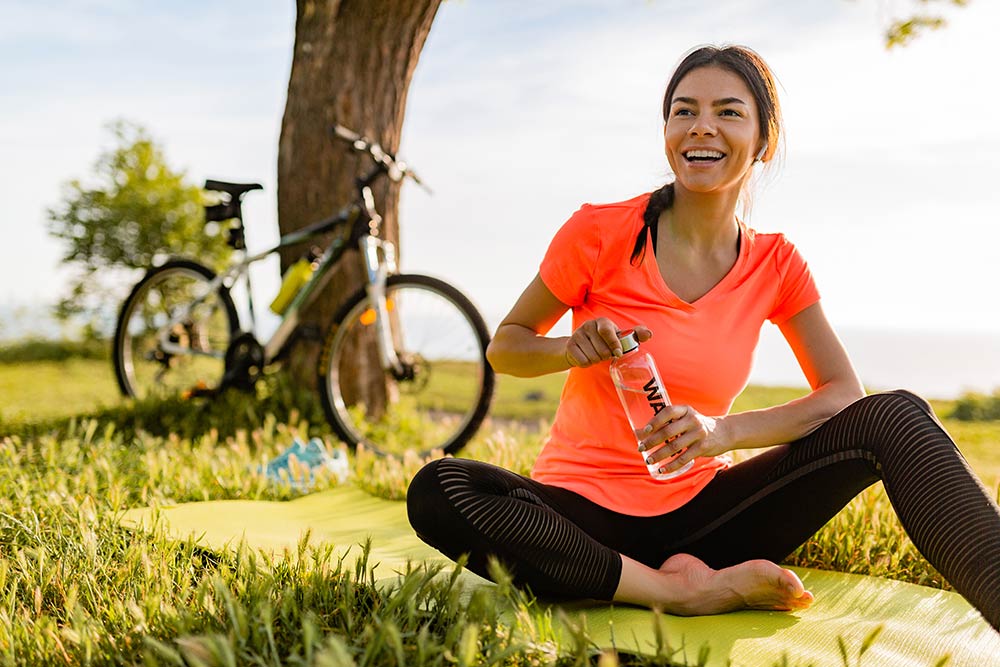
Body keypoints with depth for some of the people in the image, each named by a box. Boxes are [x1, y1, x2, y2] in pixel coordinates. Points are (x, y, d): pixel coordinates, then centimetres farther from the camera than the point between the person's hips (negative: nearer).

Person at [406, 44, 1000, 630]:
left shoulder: (776, 265, 1)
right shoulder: (600, 232, -8)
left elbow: (846, 394, -4)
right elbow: (505, 348, 2)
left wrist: (723, 431, -22)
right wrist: (572, 350, -22)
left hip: (699, 510, 2)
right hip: (588, 513, -1)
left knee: (897, 417, -16)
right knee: (439, 491, -34)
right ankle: (682, 593, -28)